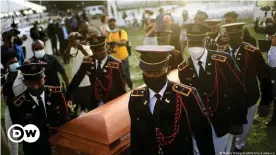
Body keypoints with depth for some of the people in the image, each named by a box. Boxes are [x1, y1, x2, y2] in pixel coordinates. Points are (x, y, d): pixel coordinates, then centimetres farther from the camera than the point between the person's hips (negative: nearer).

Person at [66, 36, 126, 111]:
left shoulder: (116, 64, -18)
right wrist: (68, 98, 0)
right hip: (94, 104, 4)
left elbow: (121, 87, -10)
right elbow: (76, 80, 3)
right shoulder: (87, 61, -5)